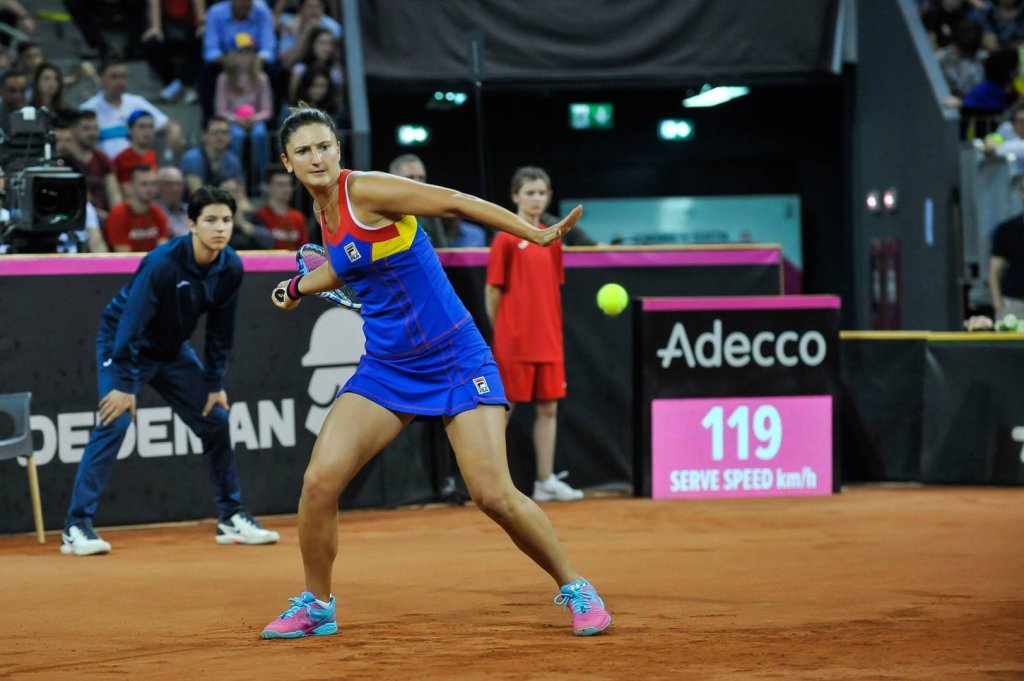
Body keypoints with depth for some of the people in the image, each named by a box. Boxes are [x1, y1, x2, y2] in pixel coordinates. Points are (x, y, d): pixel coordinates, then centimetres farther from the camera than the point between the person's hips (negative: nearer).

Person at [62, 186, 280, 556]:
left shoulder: (231, 268, -12)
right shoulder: (162, 263, -31)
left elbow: (220, 330, 0)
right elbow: (131, 323, -30)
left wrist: (215, 383, 0)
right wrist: (124, 384, -31)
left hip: (174, 351, 7)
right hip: (122, 344, -7)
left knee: (215, 420, 5)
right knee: (115, 422, -22)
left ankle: (232, 518, 18)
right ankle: (76, 528, -23)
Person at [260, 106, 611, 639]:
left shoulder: (365, 191, -15)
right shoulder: (325, 212, 6)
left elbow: (453, 202, -16)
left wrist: (537, 234, -22)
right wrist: (300, 287, 35)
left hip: (454, 358, -6)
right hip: (385, 368, 6)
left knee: (494, 495, -15)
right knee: (319, 481, -9)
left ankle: (574, 589, 8)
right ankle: (316, 605, 11)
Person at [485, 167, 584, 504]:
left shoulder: (551, 239, 10)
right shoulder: (506, 239, -6)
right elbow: (493, 290, -5)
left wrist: (555, 331, 10)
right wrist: (501, 332, -5)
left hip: (548, 341, 6)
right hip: (515, 343, -6)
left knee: (548, 408, 6)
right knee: (503, 408, 0)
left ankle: (546, 481, 12)